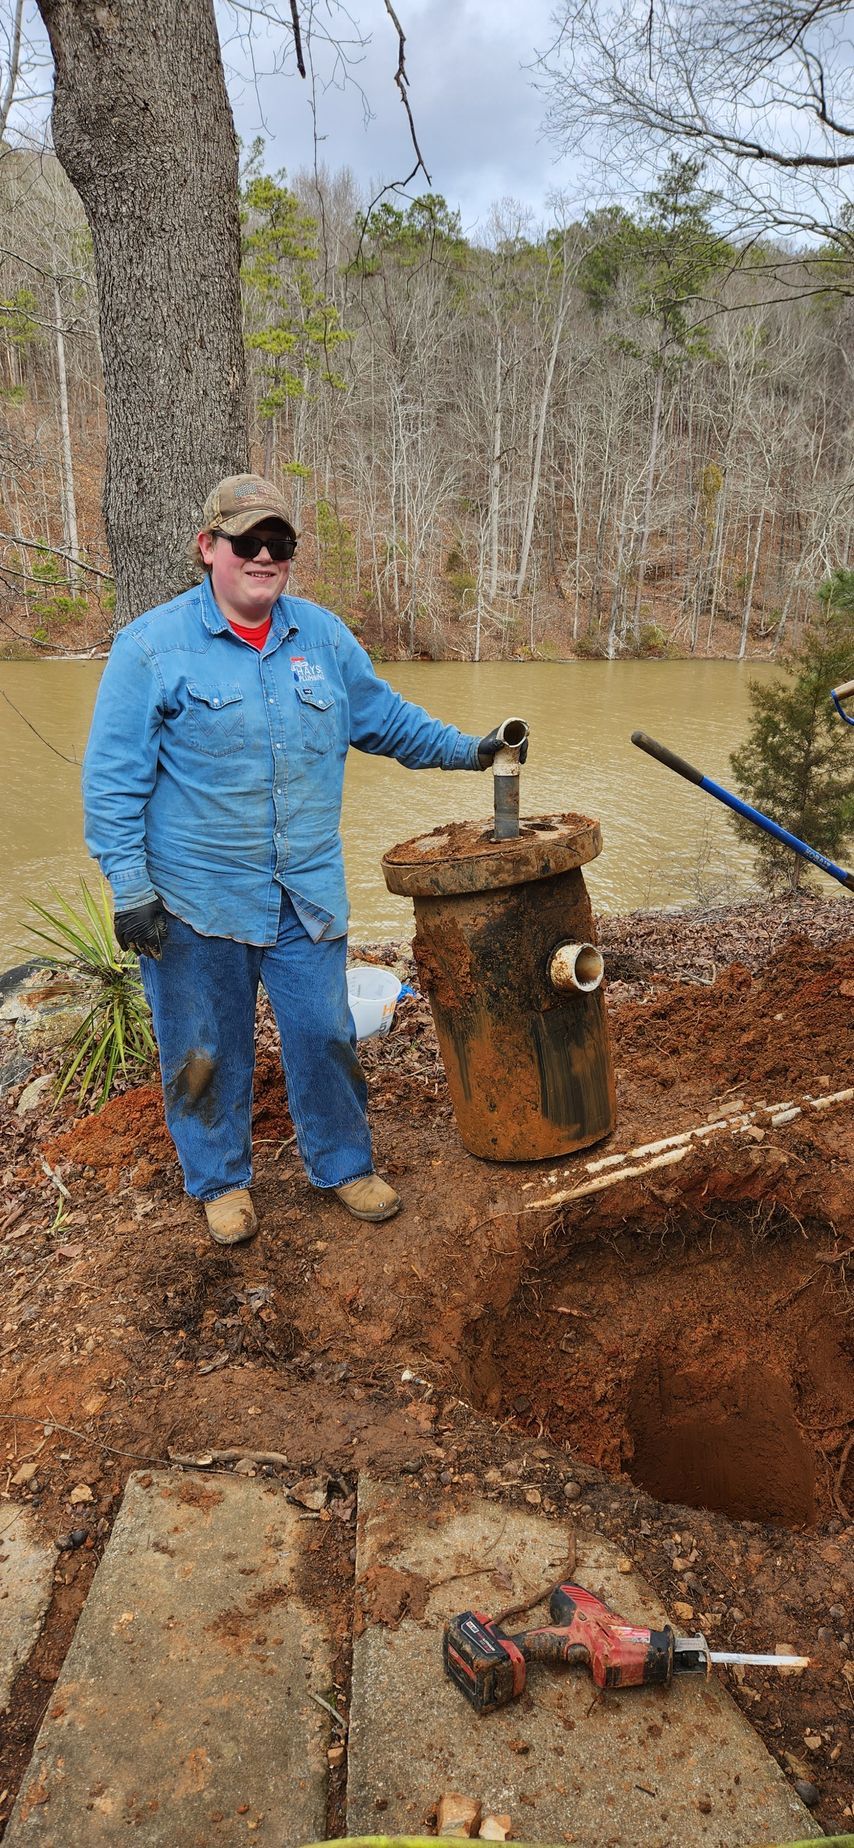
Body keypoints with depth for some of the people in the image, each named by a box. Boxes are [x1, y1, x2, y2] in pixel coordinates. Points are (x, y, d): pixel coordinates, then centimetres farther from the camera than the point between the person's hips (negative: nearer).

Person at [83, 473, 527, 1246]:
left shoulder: (323, 635, 7)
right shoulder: (152, 646, -6)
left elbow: (386, 717, 21)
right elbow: (113, 777, -7)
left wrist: (465, 749, 14)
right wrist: (130, 886, -11)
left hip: (308, 893, 3)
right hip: (197, 899, -3)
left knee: (325, 1036, 10)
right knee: (206, 1051, 10)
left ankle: (344, 1164, 32)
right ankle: (221, 1179, 32)